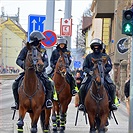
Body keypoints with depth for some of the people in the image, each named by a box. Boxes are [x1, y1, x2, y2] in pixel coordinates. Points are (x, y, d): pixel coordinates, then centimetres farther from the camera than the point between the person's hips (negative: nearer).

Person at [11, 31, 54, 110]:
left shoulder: (43, 50, 4)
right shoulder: (26, 49, 0)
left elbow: (46, 62, -2)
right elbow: (18, 60, -4)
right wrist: (23, 65, -27)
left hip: (40, 72, 0)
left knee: (49, 84, -25)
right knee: (15, 85, -15)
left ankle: (48, 100, -5)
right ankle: (17, 103, 0)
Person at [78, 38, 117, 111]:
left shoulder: (105, 56, 11)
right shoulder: (88, 56, 12)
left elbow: (109, 66, 6)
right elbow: (84, 67, 8)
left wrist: (104, 71, -14)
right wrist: (89, 71, -13)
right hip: (91, 75, 0)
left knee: (112, 87, -19)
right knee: (82, 88, -19)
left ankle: (112, 103, -5)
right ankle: (81, 103, -3)